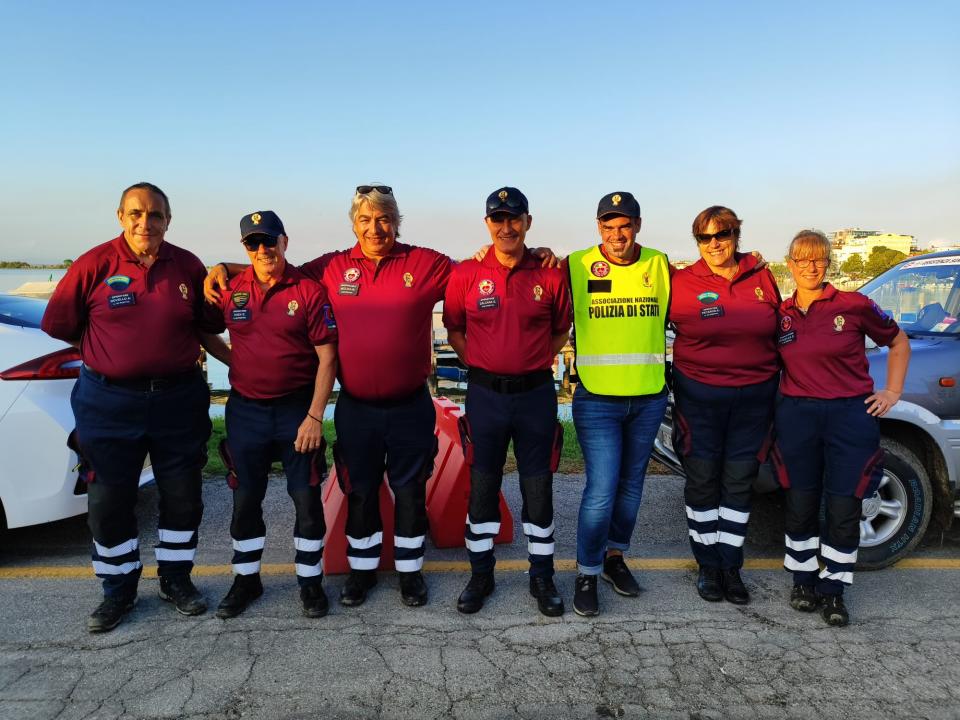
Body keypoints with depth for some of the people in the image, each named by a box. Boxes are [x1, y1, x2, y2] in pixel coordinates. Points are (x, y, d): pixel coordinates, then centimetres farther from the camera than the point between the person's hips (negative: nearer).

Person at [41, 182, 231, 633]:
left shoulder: (188, 266, 0)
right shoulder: (95, 265, -6)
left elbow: (203, 328, 11)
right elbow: (59, 326, 1)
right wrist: (110, 355, 1)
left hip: (179, 398, 2)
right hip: (109, 403, -1)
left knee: (183, 497, 10)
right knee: (108, 502, 8)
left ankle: (176, 579, 31)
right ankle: (118, 591, 27)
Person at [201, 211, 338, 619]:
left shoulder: (309, 291, -8)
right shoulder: (230, 292, 1)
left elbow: (327, 357, -9)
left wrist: (314, 416, -13)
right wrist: (240, 364, 1)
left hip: (298, 409, -3)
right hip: (245, 410, 3)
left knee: (307, 499, 4)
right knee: (245, 500, 12)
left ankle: (310, 581, 21)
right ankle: (246, 580, 30)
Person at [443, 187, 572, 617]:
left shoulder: (550, 274, -2)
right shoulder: (466, 274, -2)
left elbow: (561, 329, 11)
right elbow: (454, 330, 9)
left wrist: (536, 364, 3)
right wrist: (482, 365, 1)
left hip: (536, 395, 0)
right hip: (484, 395, 0)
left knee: (538, 488, 9)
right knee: (482, 487, 10)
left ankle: (542, 577, 25)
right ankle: (480, 575, 27)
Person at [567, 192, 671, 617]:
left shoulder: (658, 265, 4)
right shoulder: (577, 265, -6)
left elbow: (672, 317, 16)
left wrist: (663, 369, 11)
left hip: (649, 397, 4)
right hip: (597, 398, -4)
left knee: (631, 484, 16)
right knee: (601, 489, -7)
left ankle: (615, 556, 35)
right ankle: (587, 573, 12)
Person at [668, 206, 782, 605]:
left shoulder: (761, 277, 3)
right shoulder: (682, 282, -7)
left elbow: (778, 331, 11)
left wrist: (777, 388, 10)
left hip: (754, 396, 3)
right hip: (700, 396, -2)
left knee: (739, 482, 10)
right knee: (703, 481, 7)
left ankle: (731, 567, 24)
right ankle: (707, 566, 24)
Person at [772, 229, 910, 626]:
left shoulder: (855, 305, -4)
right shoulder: (780, 314, 3)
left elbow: (898, 342, 9)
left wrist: (892, 391, 4)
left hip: (851, 415, -2)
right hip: (797, 417, 2)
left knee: (844, 508, 2)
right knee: (801, 505, 10)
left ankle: (833, 590, 17)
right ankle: (803, 581, 26)